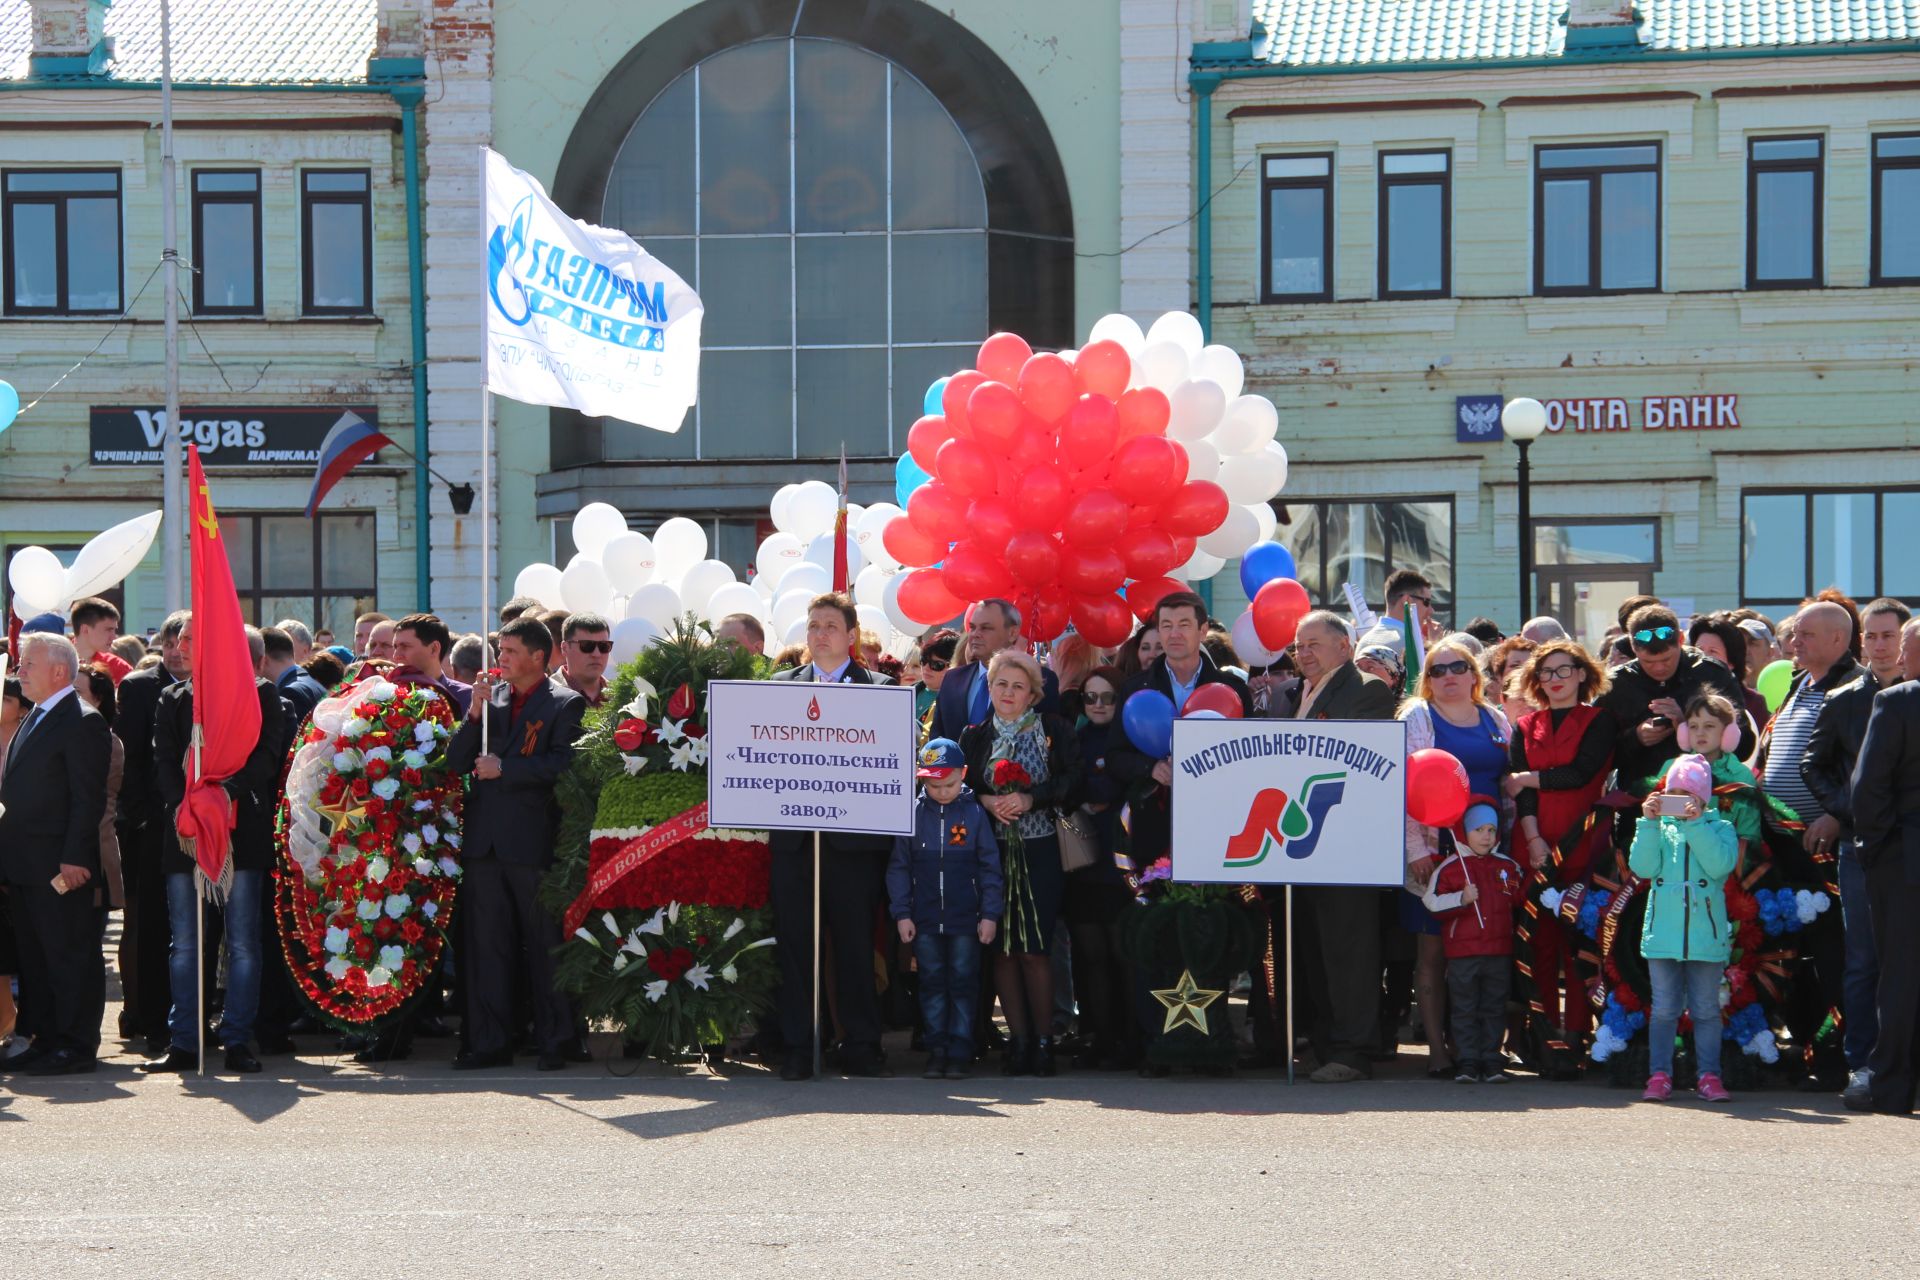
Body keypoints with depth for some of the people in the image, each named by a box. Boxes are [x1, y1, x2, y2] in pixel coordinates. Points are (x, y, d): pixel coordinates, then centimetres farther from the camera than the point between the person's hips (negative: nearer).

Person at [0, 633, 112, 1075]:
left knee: (71, 956, -2)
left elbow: (89, 798, -16)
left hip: (59, 867, -9)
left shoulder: (83, 722, -12)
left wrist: (74, 858, -21)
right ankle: (45, 1040, 20)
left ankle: (77, 1046, 2)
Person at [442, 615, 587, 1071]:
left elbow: (562, 764, -15)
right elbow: (456, 762, 8)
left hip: (534, 841, -5)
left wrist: (503, 768, -13)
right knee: (486, 944, 7)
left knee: (544, 944, 2)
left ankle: (554, 1041, 10)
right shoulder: (489, 697, 14)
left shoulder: (565, 704, -2)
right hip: (483, 840, 5)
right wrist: (475, 712, -5)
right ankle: (489, 1042, 12)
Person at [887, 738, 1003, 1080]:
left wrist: (990, 914, -2)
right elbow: (898, 867, 4)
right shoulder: (913, 814, 1)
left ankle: (960, 1052, 7)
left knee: (963, 984, 3)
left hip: (965, 919, -1)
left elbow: (989, 867, 2)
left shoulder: (975, 814, -1)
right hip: (924, 920, 1)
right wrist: (901, 913, -1)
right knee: (932, 984, 7)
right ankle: (937, 1049, 14)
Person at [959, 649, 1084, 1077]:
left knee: (1035, 949, -7)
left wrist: (1031, 799, -14)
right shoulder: (975, 737, 12)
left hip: (1041, 853, -2)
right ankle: (1018, 1038, 6)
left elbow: (1072, 783, -3)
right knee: (1003, 948, -1)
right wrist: (986, 802, -9)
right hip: (993, 853, 3)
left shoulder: (1054, 730, 5)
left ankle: (1043, 1039, 4)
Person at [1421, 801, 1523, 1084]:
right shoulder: (1449, 867, -2)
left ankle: (1492, 1062, 11)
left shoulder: (1508, 866, 11)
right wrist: (1461, 899, -18)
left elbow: (1521, 897, 24)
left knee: (1494, 1009, 7)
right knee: (1464, 1010, 1)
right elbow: (1432, 903, -8)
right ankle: (1467, 1063, 4)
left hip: (1499, 951, 3)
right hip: (1462, 951, -3)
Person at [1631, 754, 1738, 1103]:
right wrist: (1649, 823, -11)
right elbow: (1643, 868, -6)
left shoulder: (1719, 827, 3)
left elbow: (1720, 865, -15)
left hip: (1706, 936, -1)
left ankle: (1709, 1075, 9)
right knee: (1664, 1009, 4)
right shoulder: (1659, 828, 7)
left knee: (1706, 1010, 5)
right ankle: (1659, 1075, 8)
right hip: (1662, 935, 1)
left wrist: (1695, 824, -17)